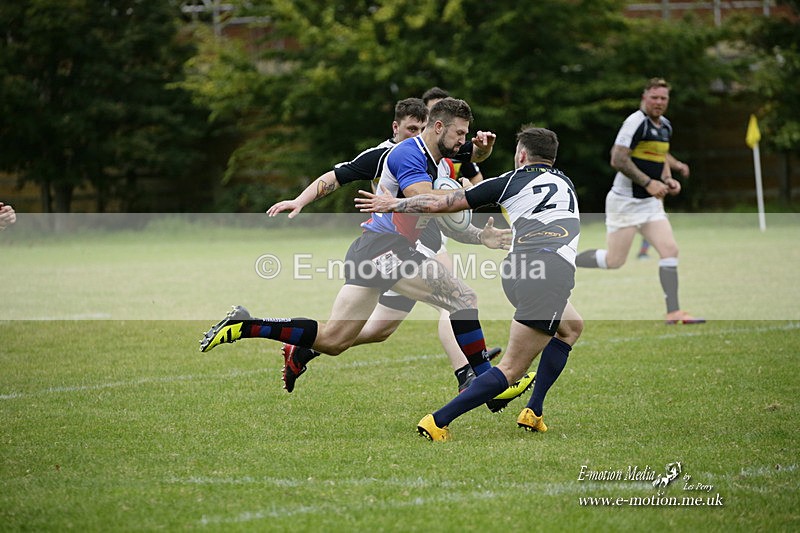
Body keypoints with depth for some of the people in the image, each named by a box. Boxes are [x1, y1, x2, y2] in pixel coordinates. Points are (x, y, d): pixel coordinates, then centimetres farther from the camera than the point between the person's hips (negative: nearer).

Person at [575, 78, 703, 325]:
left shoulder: (665, 126, 11)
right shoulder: (636, 122, -16)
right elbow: (618, 159, -21)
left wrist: (668, 180, 8)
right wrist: (648, 183, -22)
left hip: (651, 202, 8)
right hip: (626, 201, -8)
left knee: (670, 250, -5)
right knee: (614, 261, -5)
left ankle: (674, 313, -3)